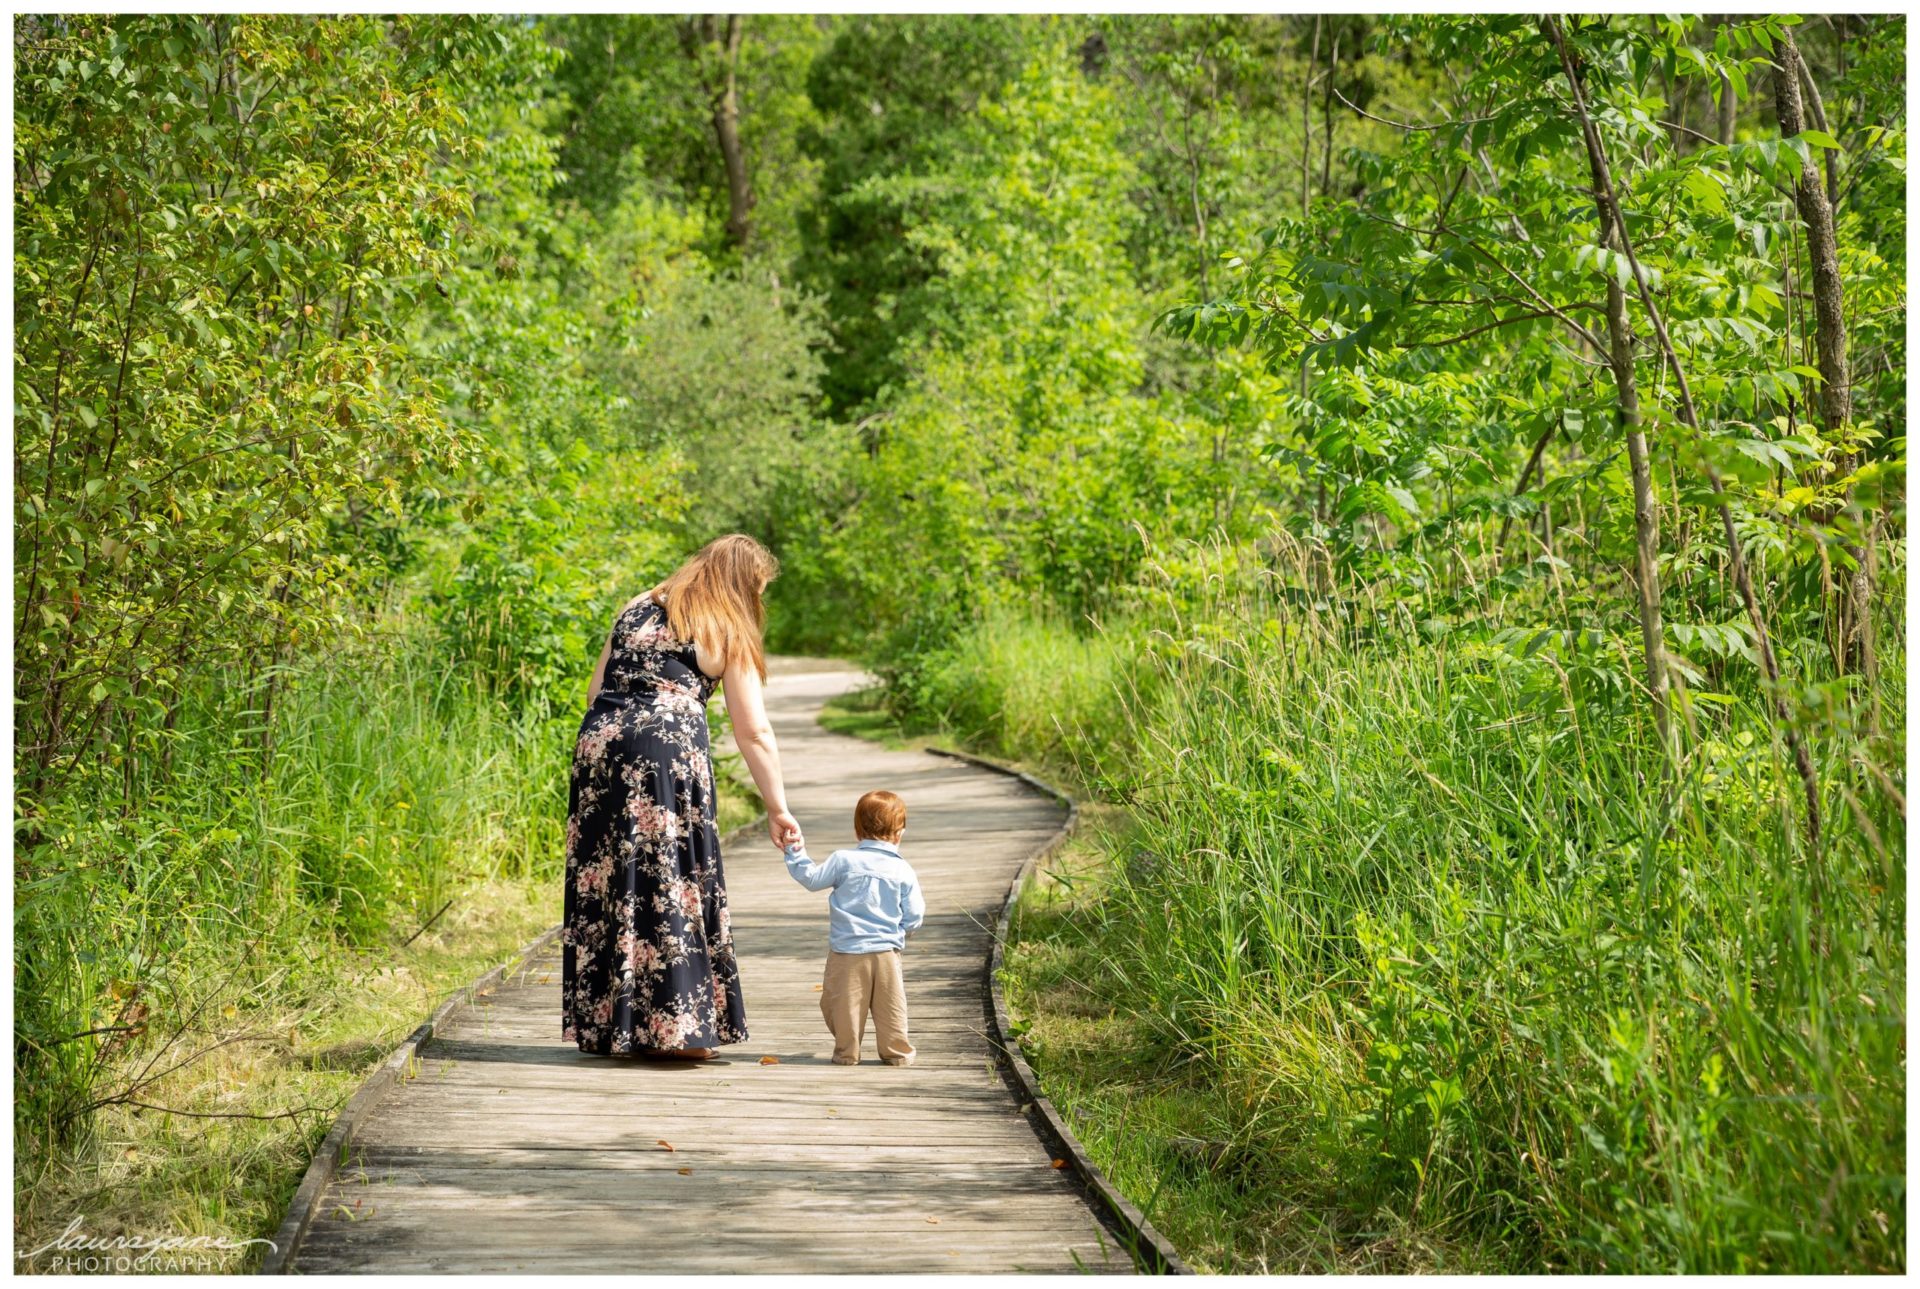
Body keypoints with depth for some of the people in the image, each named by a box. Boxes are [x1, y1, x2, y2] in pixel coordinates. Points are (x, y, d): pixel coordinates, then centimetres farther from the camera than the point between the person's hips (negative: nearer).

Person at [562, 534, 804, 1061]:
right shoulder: (728, 634, 7)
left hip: (599, 742, 5)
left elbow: (597, 692, 17)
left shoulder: (637, 608, 21)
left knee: (607, 884, 9)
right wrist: (777, 810, 8)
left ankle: (608, 1025, 14)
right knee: (670, 882, 1)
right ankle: (673, 1027, 2)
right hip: (668, 752, -5)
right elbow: (754, 734, 5)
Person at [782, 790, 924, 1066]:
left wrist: (796, 853, 14)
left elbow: (812, 878, 3)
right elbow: (913, 918, 1)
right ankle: (896, 1051, 16)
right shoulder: (903, 870, -1)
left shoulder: (843, 860, -5)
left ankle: (847, 1051, 14)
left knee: (845, 1003, 9)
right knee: (890, 1005, 10)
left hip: (846, 950, -1)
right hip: (886, 950, 1)